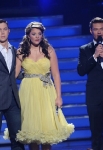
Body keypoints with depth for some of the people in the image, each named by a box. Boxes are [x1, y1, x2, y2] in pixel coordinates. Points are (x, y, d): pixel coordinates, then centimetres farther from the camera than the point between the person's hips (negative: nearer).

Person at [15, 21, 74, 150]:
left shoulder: (49, 50, 2)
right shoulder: (21, 52, 3)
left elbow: (56, 74, 2)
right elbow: (14, 73, -2)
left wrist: (58, 96, -3)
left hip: (46, 92, 0)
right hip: (29, 92, 0)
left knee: (47, 125, -1)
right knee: (31, 126, 4)